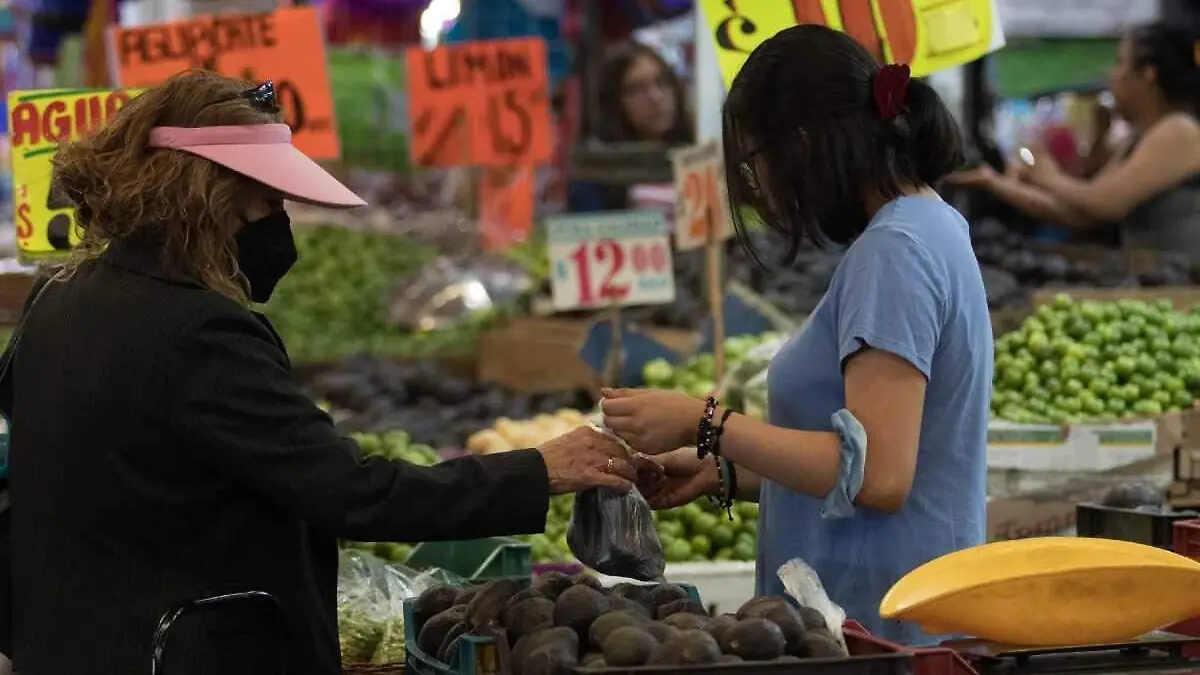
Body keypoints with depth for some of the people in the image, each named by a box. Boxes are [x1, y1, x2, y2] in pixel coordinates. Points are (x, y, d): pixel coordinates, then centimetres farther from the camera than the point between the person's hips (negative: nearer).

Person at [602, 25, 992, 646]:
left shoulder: (894, 251, -14)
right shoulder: (928, 231, 16)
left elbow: (876, 474, -21)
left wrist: (706, 425, -15)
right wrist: (724, 473, 15)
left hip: (881, 620, -10)